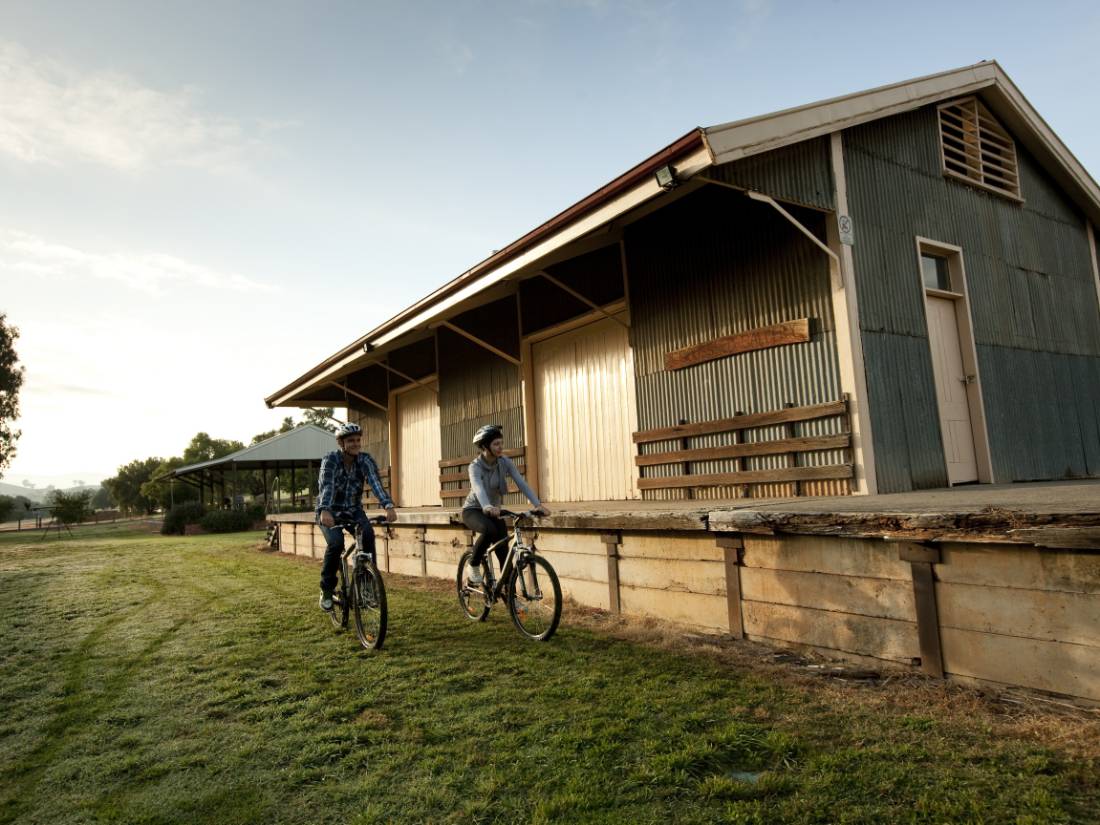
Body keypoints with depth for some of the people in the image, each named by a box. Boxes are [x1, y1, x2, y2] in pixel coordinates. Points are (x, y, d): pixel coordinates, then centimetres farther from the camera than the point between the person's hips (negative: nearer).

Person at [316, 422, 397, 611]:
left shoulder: (365, 460, -11)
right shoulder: (331, 460, -18)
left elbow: (375, 482, -27)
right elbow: (327, 486, -34)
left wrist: (388, 506, -44)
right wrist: (324, 511, -52)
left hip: (353, 510, 2)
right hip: (330, 511, -2)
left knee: (368, 534, -26)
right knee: (335, 542, -27)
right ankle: (327, 590, -6)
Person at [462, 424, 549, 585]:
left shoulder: (505, 462, -11)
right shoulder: (475, 466, -22)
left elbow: (521, 483, -21)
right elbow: (478, 488, -42)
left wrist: (537, 504, -36)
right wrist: (487, 507, -63)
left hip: (494, 511, 4)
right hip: (473, 510, -4)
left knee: (505, 555, -10)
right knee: (490, 530, -36)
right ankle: (474, 566, -11)